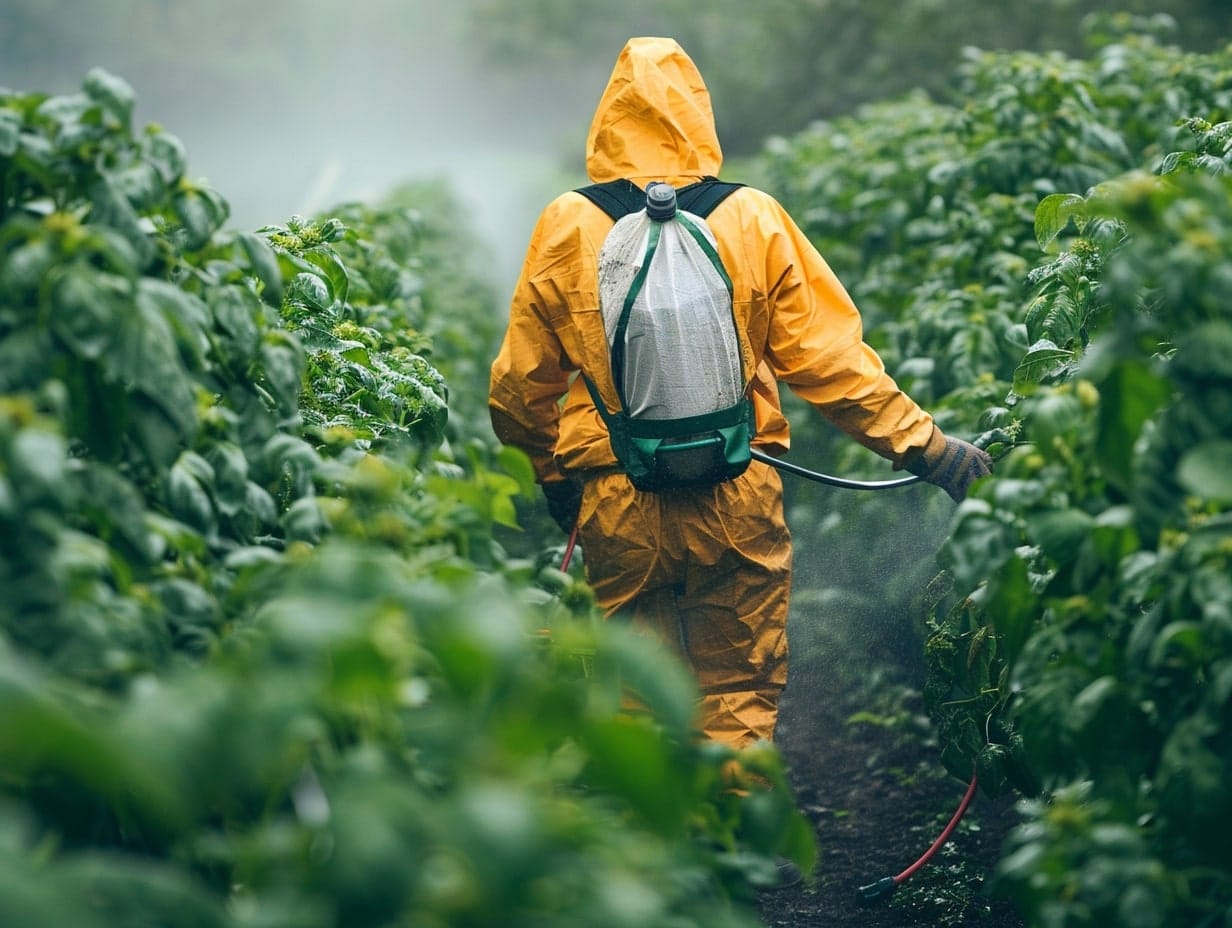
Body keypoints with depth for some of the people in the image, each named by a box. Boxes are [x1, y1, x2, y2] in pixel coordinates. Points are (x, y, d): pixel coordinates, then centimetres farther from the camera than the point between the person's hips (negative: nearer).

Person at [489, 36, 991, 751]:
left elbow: (521, 381, 6)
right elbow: (827, 356, -5)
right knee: (740, 694, 12)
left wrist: (553, 474, 23)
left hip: (618, 508, 1)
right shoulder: (753, 219, -4)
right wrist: (920, 444, 3)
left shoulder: (567, 228, -2)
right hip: (738, 504, 0)